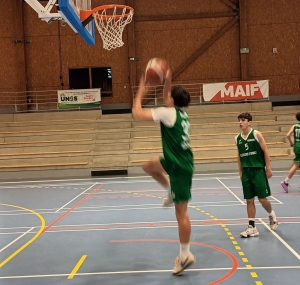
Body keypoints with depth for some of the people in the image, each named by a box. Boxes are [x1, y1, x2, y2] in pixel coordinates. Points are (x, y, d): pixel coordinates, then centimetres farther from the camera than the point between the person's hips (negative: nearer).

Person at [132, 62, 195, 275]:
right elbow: (167, 100, 31)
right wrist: (168, 82, 18)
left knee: (181, 212, -2)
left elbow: (137, 113, -14)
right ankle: (172, 192, 25)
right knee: (149, 166, 25)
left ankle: (185, 255, 6)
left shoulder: (168, 113, -16)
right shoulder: (181, 112, 8)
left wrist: (140, 93, 1)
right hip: (177, 160, 9)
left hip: (180, 165, -9)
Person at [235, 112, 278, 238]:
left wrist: (268, 168, -8)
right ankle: (252, 227, 9)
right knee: (249, 200, 4)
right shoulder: (238, 138, 6)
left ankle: (271, 215, 29)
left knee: (262, 199, -2)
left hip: (258, 170, -4)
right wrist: (240, 172, 13)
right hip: (246, 171, 4)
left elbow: (265, 151, -5)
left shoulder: (256, 134, -7)